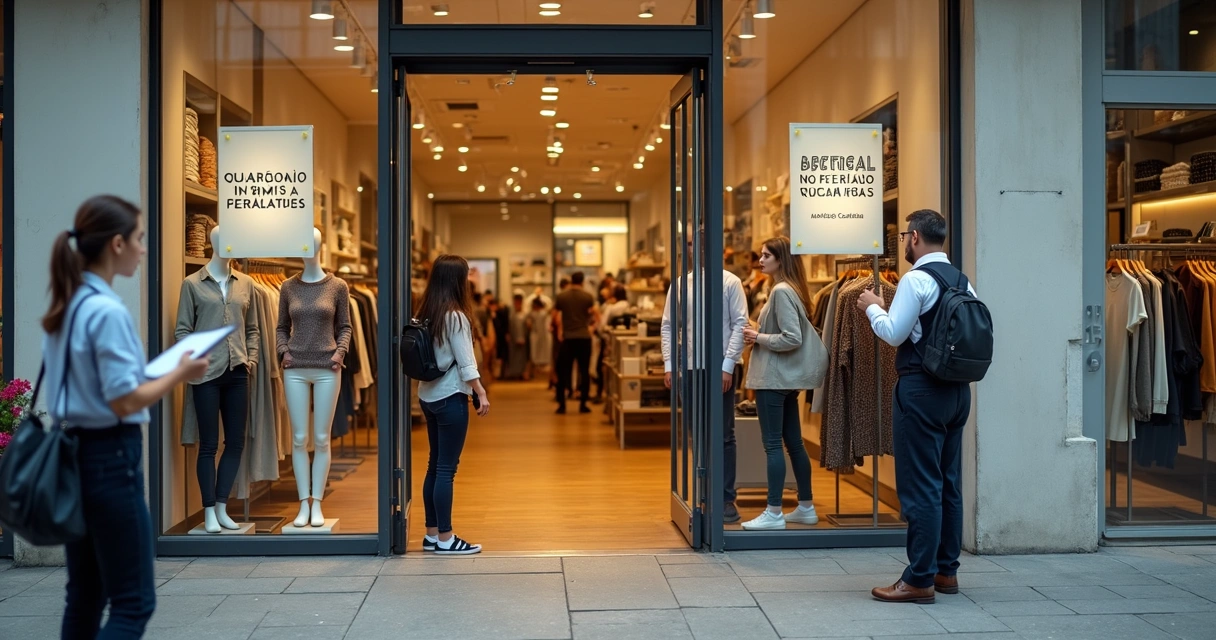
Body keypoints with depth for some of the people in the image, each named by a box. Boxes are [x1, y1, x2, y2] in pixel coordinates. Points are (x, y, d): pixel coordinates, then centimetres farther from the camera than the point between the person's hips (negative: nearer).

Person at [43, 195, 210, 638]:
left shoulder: (66, 306, 10)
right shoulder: (108, 310, -18)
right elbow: (125, 402, -20)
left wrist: (158, 372, 13)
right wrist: (179, 374, -8)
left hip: (73, 455, 10)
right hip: (109, 458, -9)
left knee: (85, 597, 14)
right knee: (134, 603, -3)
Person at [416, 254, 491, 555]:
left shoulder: (427, 313, 8)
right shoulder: (455, 316, -14)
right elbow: (465, 363, -15)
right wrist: (481, 393, -10)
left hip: (428, 395, 8)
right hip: (450, 397, -8)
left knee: (435, 465, 13)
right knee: (447, 468, -4)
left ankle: (432, 534, 19)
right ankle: (445, 539, 1)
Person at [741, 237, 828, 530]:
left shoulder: (782, 291, -16)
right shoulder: (791, 289, 14)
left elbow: (792, 338, -22)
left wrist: (759, 337, -12)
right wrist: (760, 336, 10)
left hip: (774, 377, -10)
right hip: (786, 376, 10)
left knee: (772, 445, -6)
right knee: (794, 442, 14)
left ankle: (774, 514, -2)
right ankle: (806, 508, 21)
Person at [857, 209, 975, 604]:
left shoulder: (916, 279, -13)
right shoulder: (962, 281, 11)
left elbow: (893, 334, -16)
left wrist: (872, 307, 2)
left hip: (922, 389, -9)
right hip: (957, 388, 9)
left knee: (920, 485, -5)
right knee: (948, 483, 14)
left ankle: (919, 580, -1)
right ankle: (947, 570, 23)